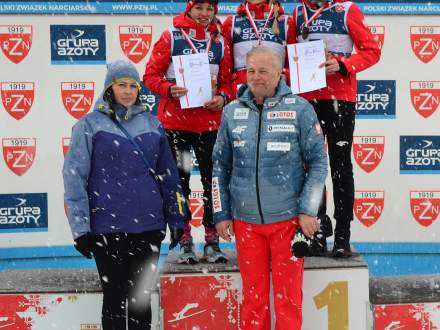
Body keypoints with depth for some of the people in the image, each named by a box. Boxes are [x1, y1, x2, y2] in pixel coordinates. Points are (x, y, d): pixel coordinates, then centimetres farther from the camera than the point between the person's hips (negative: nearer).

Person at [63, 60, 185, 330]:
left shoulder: (152, 123, 10)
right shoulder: (90, 125, -1)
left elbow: (168, 174, 14)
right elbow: (74, 176, -4)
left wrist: (176, 217, 12)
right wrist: (80, 228, -9)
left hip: (149, 226, 3)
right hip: (107, 229, -3)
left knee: (142, 297, 11)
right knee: (115, 297, 5)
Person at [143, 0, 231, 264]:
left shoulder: (219, 42, 8)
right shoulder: (171, 37, -1)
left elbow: (226, 80, 12)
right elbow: (151, 76, -1)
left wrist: (222, 97, -7)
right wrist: (169, 90, -19)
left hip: (209, 121, 2)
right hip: (175, 121, -2)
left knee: (211, 179, 3)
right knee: (180, 180, 5)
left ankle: (212, 241, 12)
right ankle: (185, 242, 14)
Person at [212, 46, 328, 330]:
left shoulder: (299, 109, -3)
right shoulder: (232, 112, 5)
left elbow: (318, 161, -2)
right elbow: (221, 167, 11)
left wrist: (308, 210, -8)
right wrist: (221, 214, 8)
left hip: (287, 218, -2)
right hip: (245, 219, 3)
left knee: (288, 294, 5)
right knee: (253, 294, 10)